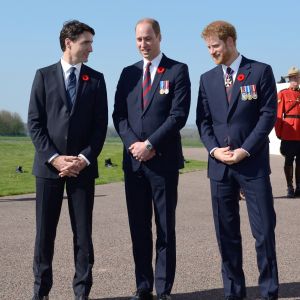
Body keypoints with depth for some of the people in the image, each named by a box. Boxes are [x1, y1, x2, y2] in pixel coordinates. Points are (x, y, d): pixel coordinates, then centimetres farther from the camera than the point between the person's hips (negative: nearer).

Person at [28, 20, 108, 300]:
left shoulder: (96, 79, 8)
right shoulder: (44, 75, 5)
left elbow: (100, 124, 4)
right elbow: (34, 123, 0)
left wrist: (85, 158, -9)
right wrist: (54, 158, -11)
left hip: (83, 166, 1)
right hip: (49, 164, -1)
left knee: (83, 232, 3)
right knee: (45, 231, 5)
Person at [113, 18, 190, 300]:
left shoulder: (177, 71, 0)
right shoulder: (128, 73, 13)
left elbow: (178, 114, -9)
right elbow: (118, 114, 9)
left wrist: (150, 144, -13)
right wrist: (132, 143, -8)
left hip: (163, 160, -4)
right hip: (133, 160, 4)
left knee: (165, 229, 3)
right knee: (139, 228, 8)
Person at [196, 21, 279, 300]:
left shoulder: (260, 71, 1)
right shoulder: (207, 79, 12)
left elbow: (268, 115, -5)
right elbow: (203, 120, 9)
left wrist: (245, 150, -12)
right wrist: (214, 149, -8)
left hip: (253, 163, -3)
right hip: (219, 164, 4)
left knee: (264, 230, -1)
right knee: (226, 232, 7)